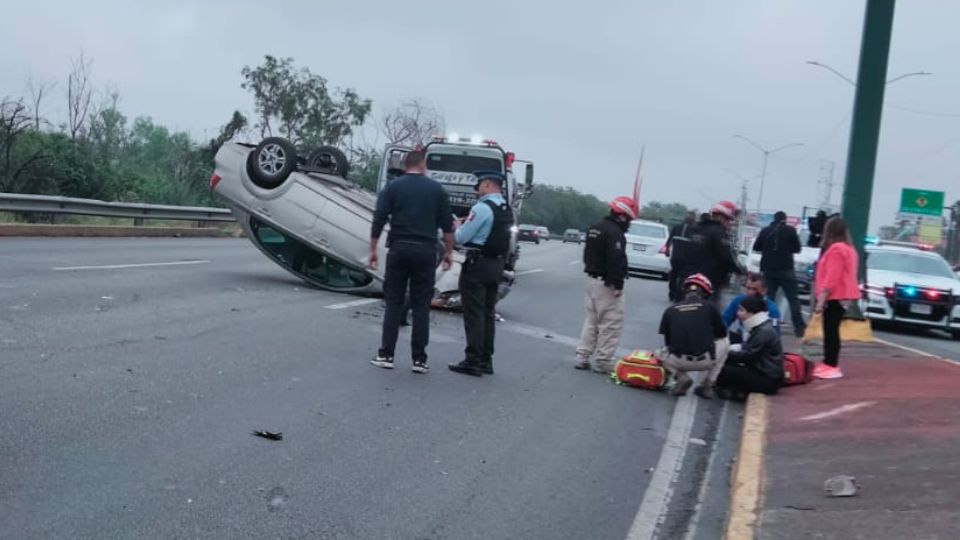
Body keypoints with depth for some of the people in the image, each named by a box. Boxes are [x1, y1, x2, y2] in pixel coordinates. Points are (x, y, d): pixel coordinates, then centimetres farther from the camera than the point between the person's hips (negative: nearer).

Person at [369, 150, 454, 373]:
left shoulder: (392, 187, 4)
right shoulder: (436, 189, 6)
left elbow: (378, 221, -1)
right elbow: (447, 225, 5)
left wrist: (372, 250, 4)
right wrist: (448, 251, 13)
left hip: (399, 249, 0)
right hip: (426, 251, 0)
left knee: (393, 302, 6)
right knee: (421, 305, 4)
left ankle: (386, 355, 4)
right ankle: (419, 359, 3)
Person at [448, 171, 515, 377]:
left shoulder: (482, 208, -15)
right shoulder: (507, 210, 12)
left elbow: (461, 237, -14)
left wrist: (457, 227, 8)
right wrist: (466, 226, 15)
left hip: (478, 264, -8)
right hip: (497, 265, 8)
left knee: (474, 313, -5)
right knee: (488, 313, 12)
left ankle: (473, 361, -4)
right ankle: (486, 360, 15)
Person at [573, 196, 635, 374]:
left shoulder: (595, 228, 14)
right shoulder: (614, 232, -17)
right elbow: (616, 260, -23)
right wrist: (618, 284, -21)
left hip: (592, 279, 10)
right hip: (607, 283, -9)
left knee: (591, 320, 16)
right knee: (611, 324, -2)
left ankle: (582, 358, 16)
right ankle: (603, 362, -1)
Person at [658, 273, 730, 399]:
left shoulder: (670, 310, 6)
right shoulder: (710, 307, 3)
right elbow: (722, 333, 15)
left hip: (679, 361, 1)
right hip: (706, 361, -1)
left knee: (662, 353, 35)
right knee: (724, 342, 30)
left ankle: (681, 377, 6)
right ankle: (707, 384, 17)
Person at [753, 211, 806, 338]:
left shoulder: (765, 231, 3)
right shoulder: (790, 230, -3)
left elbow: (756, 248, 6)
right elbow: (797, 249, 1)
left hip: (768, 269, 2)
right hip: (786, 269, -2)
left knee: (768, 299, 8)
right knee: (793, 299, 1)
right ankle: (799, 327, -4)